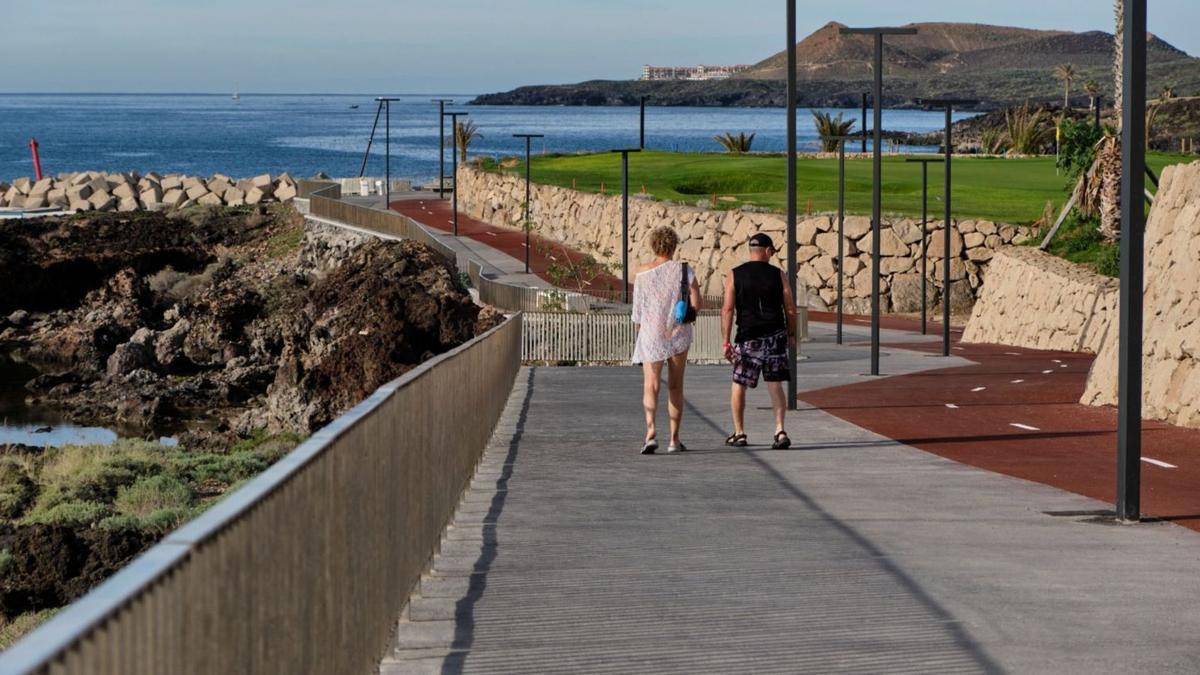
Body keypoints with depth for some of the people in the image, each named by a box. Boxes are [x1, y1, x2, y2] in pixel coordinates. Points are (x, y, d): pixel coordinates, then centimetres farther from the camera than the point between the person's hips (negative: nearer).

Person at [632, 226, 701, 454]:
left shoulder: (642, 275, -2)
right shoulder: (684, 269, -3)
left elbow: (637, 313, 2)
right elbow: (696, 304, -7)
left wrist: (639, 336, 18)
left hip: (650, 334, -1)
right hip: (678, 334, 1)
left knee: (651, 386, -4)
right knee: (675, 387, 13)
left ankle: (651, 430, -28)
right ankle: (675, 439, 18)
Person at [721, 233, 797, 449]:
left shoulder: (734, 275, -1)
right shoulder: (778, 275, 2)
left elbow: (727, 310, -6)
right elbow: (790, 308, 3)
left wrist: (726, 342, -4)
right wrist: (791, 334, 17)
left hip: (748, 338, -1)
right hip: (775, 336, 1)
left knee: (739, 385, 12)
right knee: (775, 385, 5)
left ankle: (739, 434, 17)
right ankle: (780, 430, -7)